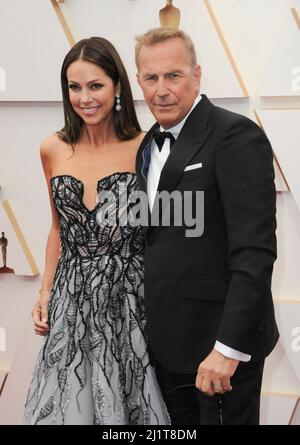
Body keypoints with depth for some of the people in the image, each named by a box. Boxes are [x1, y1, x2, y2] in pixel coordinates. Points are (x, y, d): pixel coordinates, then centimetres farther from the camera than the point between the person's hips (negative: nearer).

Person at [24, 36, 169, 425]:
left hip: (131, 300, -3)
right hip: (72, 301, 3)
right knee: (68, 404, 8)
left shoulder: (143, 149, -7)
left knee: (130, 402, 7)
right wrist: (45, 293, 9)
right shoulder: (52, 150, 3)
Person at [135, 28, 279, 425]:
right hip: (168, 341, 8)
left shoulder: (236, 136, -15)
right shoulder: (152, 143, 10)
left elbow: (255, 252, -21)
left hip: (222, 340, -7)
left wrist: (229, 347, -24)